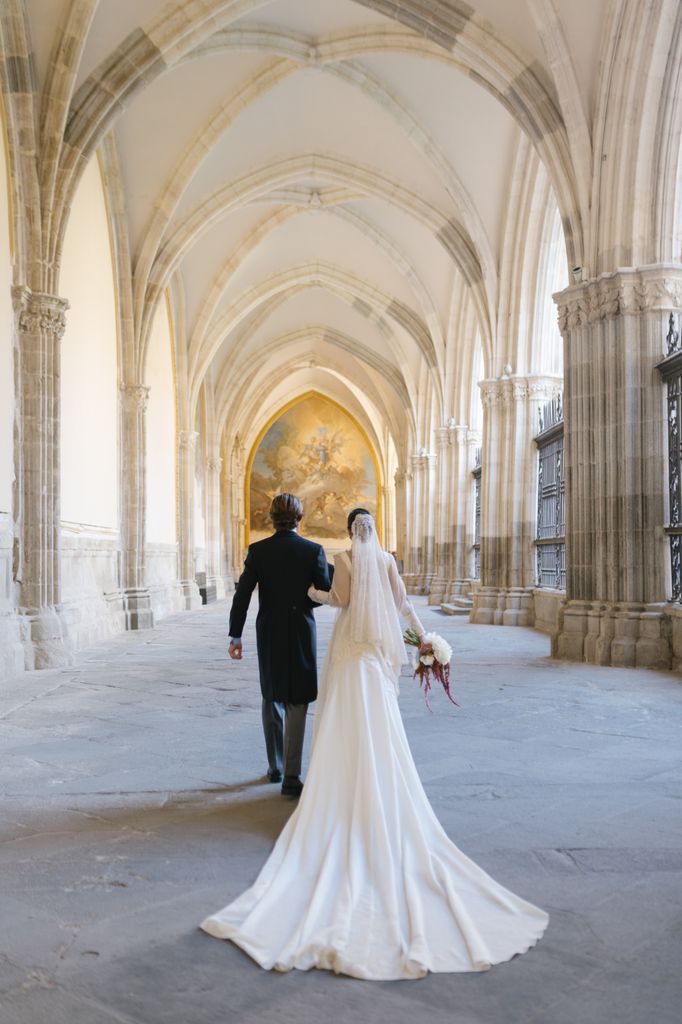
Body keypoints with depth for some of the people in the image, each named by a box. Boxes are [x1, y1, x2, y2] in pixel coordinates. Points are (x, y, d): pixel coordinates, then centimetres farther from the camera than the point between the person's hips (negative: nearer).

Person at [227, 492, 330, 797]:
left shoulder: (257, 550, -5)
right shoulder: (314, 551, -8)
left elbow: (242, 595, -7)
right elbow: (326, 594, -6)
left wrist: (235, 636, -2)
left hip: (268, 634, 2)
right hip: (301, 633, -2)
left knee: (271, 698, 19)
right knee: (296, 704, 3)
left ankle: (275, 766, 28)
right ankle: (291, 776, -2)